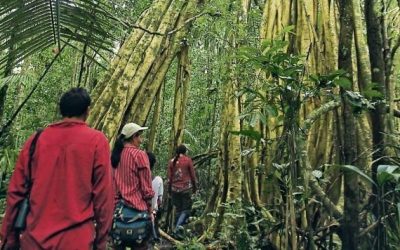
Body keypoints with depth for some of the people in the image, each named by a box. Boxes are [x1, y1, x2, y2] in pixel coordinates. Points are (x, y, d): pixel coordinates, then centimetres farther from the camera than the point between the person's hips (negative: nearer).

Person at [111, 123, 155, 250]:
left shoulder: (115, 155, 6)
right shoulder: (139, 155, -11)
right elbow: (146, 186, -10)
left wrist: (117, 201, 17)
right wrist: (150, 209, 0)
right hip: (137, 208, -6)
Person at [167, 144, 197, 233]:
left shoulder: (171, 161, 3)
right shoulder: (188, 160, -4)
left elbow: (169, 177, 5)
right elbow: (193, 175, 0)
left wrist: (169, 189, 15)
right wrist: (195, 187, 12)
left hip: (175, 189, 3)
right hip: (186, 188, -3)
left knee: (178, 209, 15)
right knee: (186, 209, 3)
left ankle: (179, 226, 22)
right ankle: (177, 226, -16)